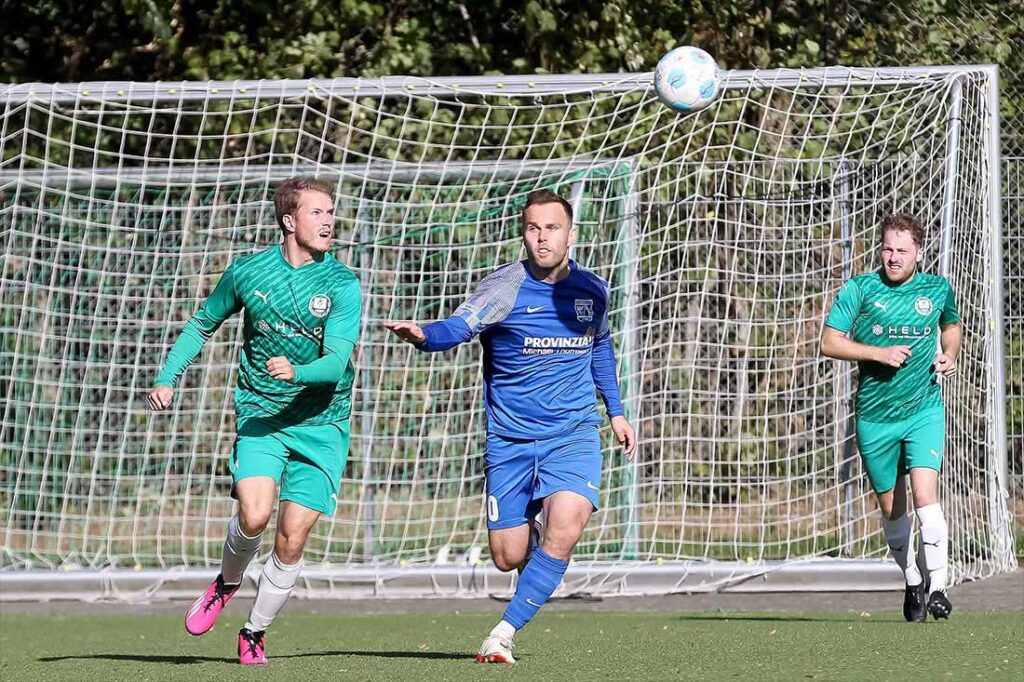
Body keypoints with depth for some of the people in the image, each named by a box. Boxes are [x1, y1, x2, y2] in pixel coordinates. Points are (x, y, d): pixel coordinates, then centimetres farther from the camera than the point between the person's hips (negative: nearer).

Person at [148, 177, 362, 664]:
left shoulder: (342, 285, -6)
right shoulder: (248, 271, 1)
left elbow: (337, 362, -17)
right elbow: (202, 324, 17)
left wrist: (296, 372, -37)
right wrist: (167, 378, 6)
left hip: (321, 425, 0)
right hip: (259, 417, 0)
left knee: (291, 541, -4)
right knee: (254, 514, -23)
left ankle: (254, 634, 17)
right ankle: (226, 583, 9)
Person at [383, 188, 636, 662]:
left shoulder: (592, 290, 2)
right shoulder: (505, 287, -12)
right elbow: (458, 327, -29)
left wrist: (615, 410, 23)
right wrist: (422, 336, -50)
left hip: (573, 434, 1)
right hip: (510, 440, -1)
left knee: (564, 530, -24)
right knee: (508, 558, 2)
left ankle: (504, 633, -13)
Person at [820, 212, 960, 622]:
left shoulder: (937, 289, 4)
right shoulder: (859, 290, -3)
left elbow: (951, 325, 26)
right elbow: (830, 343, -5)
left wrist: (949, 355, 5)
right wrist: (879, 353, -16)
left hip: (923, 411, -1)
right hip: (875, 416, 1)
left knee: (925, 496, -18)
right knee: (891, 509, 10)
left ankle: (937, 586, -16)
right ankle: (912, 581, 30)